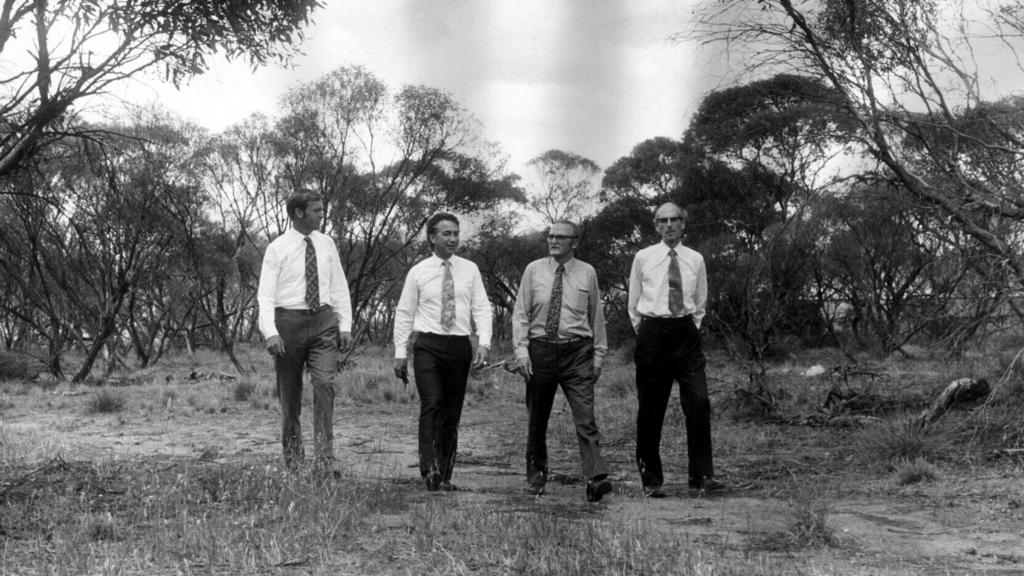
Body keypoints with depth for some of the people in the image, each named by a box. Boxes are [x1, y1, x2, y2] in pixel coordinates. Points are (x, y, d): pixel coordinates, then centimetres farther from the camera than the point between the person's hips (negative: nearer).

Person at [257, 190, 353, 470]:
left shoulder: (326, 244, 10)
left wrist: (345, 324, 5)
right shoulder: (277, 249, -2)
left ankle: (325, 458, -13)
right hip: (289, 320, -2)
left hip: (323, 321, 2)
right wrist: (271, 333, -17)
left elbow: (339, 287, 14)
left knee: (325, 384, -12)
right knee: (290, 393, 4)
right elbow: (265, 294, -5)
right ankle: (292, 462, 14)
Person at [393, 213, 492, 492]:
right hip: (428, 345, -2)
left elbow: (481, 308, 6)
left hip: (460, 346, 2)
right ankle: (429, 470, -22)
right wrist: (400, 353, 3)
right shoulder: (418, 272, 5)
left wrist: (484, 343, -8)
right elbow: (404, 313, 8)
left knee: (452, 411, 3)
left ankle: (445, 476, 10)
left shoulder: (470, 270, 9)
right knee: (432, 404, -17)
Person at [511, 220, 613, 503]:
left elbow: (596, 315, 11)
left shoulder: (587, 273, 5)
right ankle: (536, 477, 24)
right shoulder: (534, 270, 5)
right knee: (537, 419, 10)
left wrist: (598, 354, 7)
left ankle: (596, 479, -20)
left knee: (585, 418, -12)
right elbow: (520, 313, 5)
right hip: (541, 349, 1)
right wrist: (521, 350, -6)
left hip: (577, 353, -1)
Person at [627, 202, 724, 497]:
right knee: (650, 409, 1)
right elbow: (633, 304, 12)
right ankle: (651, 480, 9)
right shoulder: (643, 258, 4)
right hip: (652, 333, -1)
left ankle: (701, 475, -7)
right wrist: (645, 334, 8)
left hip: (687, 333, 1)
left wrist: (692, 327, 11)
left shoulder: (696, 260, 8)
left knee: (699, 402, -11)